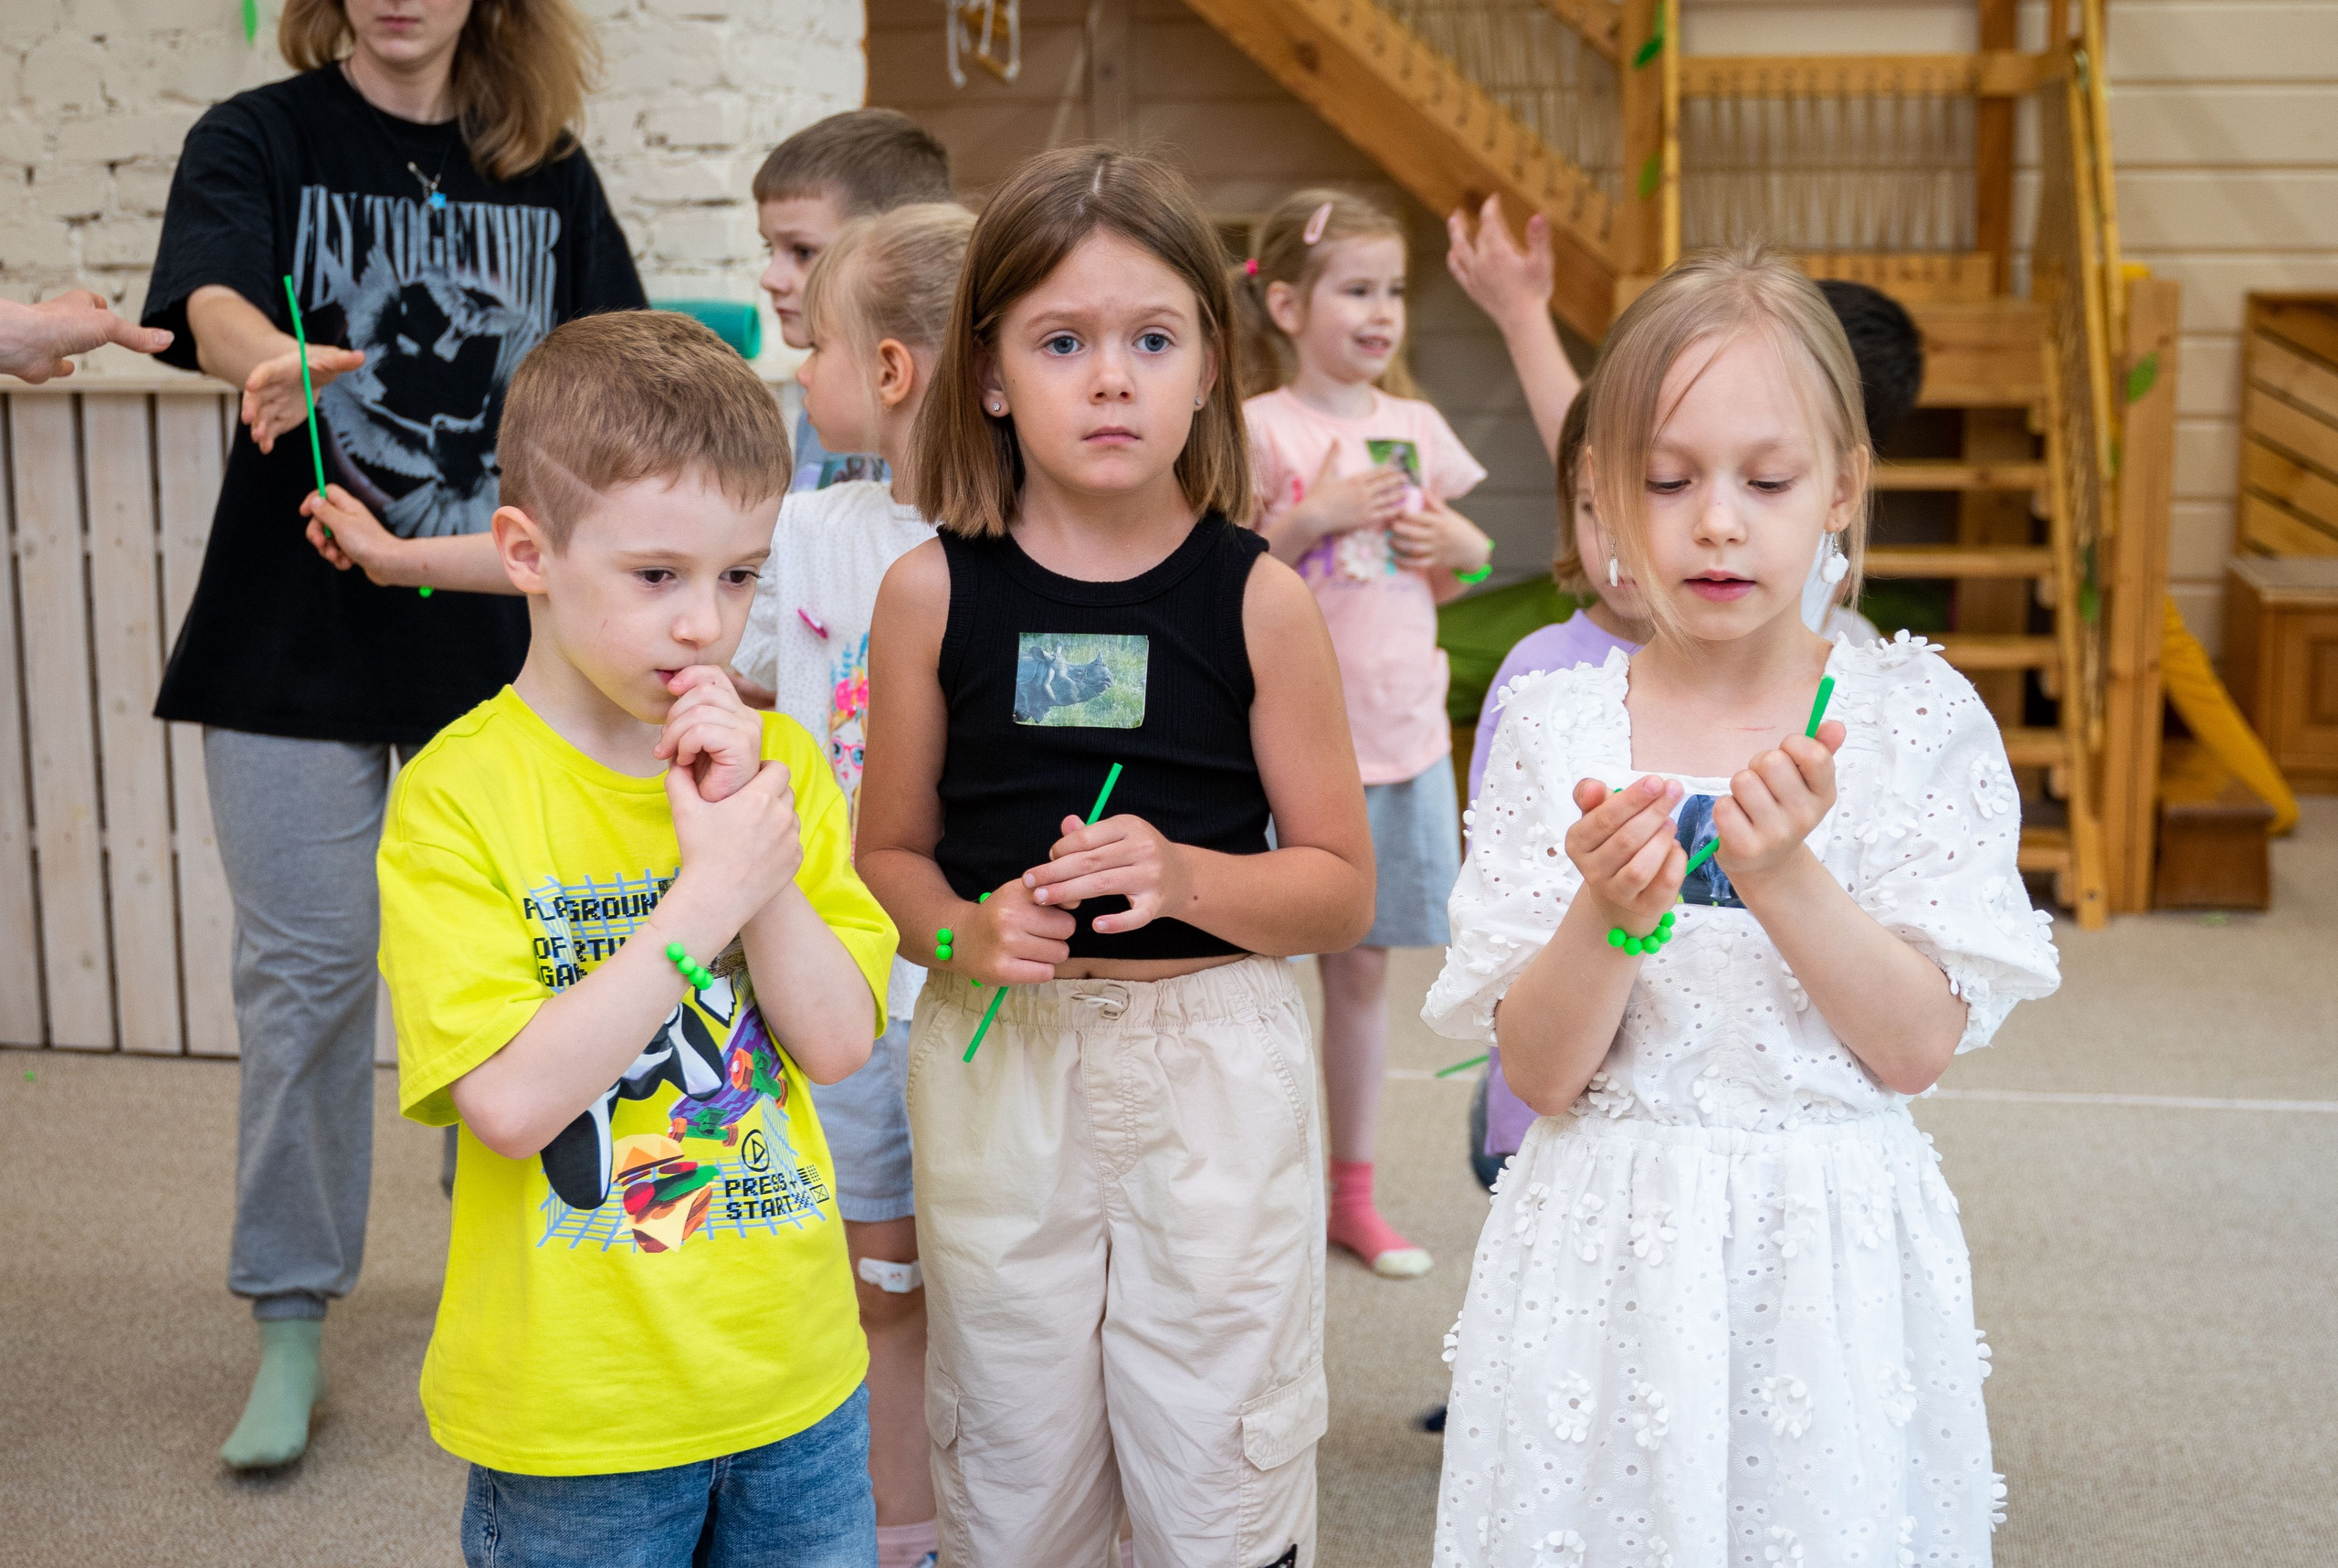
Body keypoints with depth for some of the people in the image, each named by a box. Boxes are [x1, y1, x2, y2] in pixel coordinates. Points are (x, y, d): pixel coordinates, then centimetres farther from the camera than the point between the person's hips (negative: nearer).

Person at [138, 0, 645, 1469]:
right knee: (305, 973, 1)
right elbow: (212, 296, -21)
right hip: (298, 630, -2)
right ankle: (291, 1327, 15)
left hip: (501, 627, 2)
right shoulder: (261, 139, -1)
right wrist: (275, 361, -44)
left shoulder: (551, 172, 8)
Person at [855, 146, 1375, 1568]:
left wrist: (1185, 876, -19)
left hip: (1215, 1067, -1)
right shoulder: (934, 592, -1)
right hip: (997, 1064, 1)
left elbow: (1343, 889, -1)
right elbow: (890, 852, 7)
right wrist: (963, 930, -14)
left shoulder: (1259, 598, -5)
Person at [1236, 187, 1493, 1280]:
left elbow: (1462, 560, 20)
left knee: (1364, 967, 13)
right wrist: (1317, 517, -20)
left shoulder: (1416, 427, 9)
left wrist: (1455, 544, -2)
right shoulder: (1260, 429, -7)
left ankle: (1352, 1190, 25)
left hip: (1403, 733, 5)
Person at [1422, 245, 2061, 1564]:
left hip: (1833, 1248, 0)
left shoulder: (1919, 719, -3)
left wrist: (1783, 874, -22)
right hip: (1608, 1249, 0)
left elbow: (1920, 1047, -7)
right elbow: (1541, 1072, -6)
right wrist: (1612, 914, -24)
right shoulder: (1555, 728, -4)